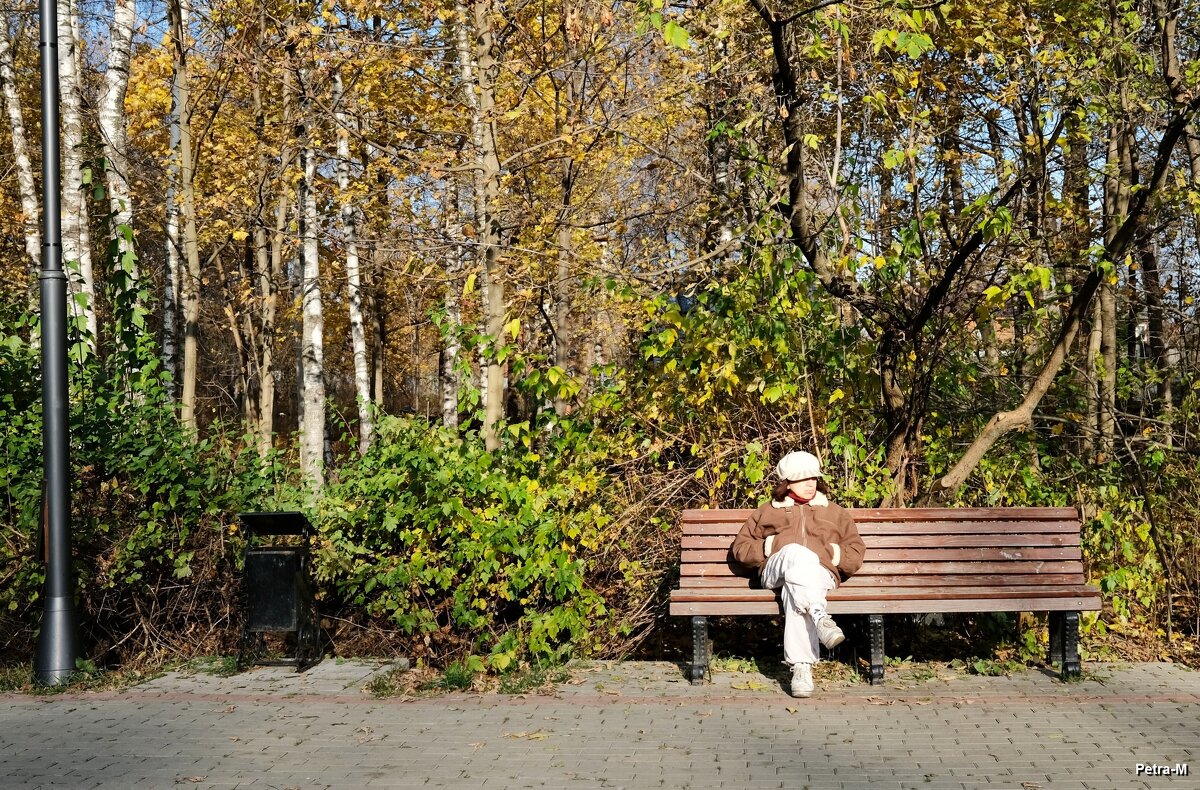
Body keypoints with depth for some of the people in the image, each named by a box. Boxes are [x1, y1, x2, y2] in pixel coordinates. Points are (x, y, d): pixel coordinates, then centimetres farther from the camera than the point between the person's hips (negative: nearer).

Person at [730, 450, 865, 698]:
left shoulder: (835, 513, 34)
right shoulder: (767, 512, 33)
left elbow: (856, 553, 24)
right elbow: (740, 547, 24)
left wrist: (834, 553, 2)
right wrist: (768, 547, 4)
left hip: (820, 574, 0)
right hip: (776, 571, 0)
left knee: (794, 592, -42)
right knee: (797, 552, -41)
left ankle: (801, 667, -52)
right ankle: (819, 616, -58)